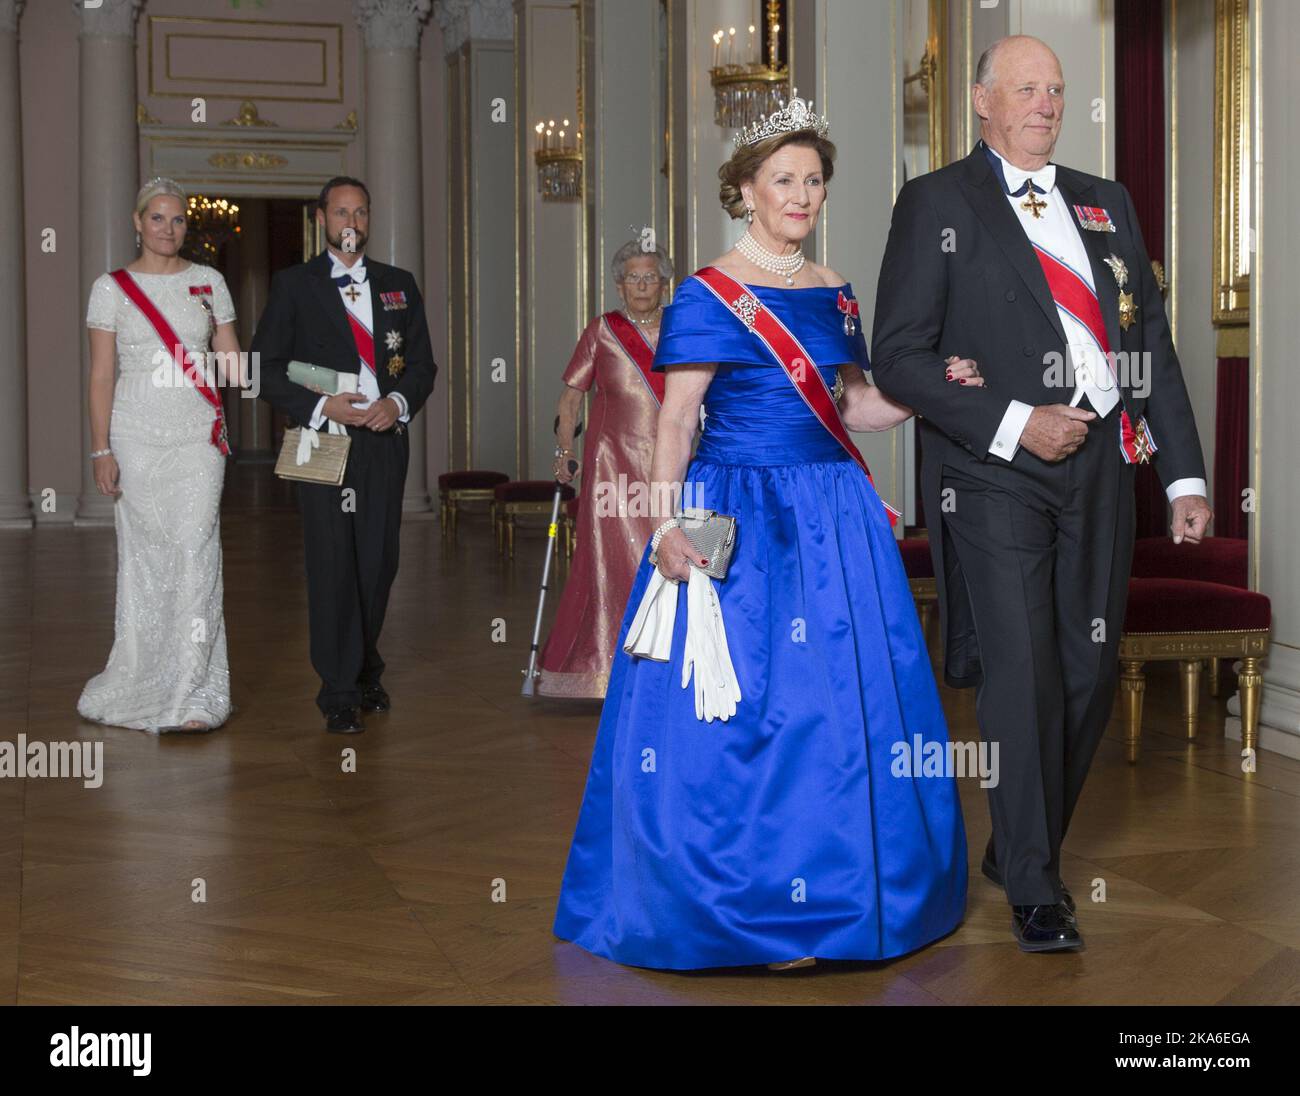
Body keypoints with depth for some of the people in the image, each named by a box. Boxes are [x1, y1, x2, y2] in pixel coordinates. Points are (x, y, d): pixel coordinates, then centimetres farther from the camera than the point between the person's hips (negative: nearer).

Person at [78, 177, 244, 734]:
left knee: (194, 552, -9)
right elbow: (101, 375, 1)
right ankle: (141, 681, 17)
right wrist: (101, 451, -5)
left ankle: (191, 695, -8)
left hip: (200, 436, 1)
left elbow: (233, 364, 10)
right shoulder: (111, 287, 3)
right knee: (143, 556, 3)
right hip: (137, 436, 0)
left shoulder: (208, 282, 8)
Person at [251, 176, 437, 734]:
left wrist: (399, 402, -6)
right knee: (332, 568, -4)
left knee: (379, 562, 7)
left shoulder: (399, 285, 14)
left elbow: (421, 362, 14)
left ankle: (365, 671, 27)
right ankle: (340, 694, 3)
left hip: (385, 439, 3)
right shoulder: (294, 285, 4)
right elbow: (265, 367, -1)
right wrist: (320, 405, -13)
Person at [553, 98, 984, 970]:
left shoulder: (835, 294, 13)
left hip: (833, 519, 6)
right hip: (738, 519, -6)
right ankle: (749, 908, 11)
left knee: (844, 702, 8)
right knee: (740, 709, -3)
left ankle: (836, 888, 22)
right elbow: (674, 425, -9)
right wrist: (666, 526, -21)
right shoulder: (706, 296, -5)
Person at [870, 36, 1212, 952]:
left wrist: (1186, 475, 8)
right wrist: (1014, 423, -14)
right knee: (1023, 676, -7)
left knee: (1090, 672, 8)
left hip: (1100, 466, 5)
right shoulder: (936, 204, 1)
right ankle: (1034, 887, 7)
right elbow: (898, 354, -5)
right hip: (995, 473, -5)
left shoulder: (1106, 203, 16)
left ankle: (1018, 847, 28)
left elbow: (1153, 343, 15)